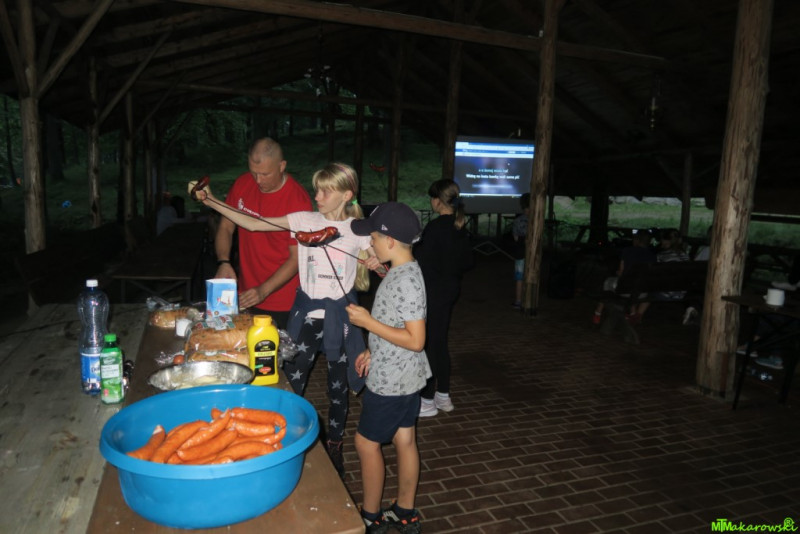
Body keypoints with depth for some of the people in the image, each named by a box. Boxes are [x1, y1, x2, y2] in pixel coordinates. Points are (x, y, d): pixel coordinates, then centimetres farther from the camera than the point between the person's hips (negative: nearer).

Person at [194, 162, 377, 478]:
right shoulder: (306, 220, -1)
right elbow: (252, 224, -4)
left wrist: (376, 263, -21)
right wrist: (212, 202, -12)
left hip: (339, 313, -1)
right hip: (306, 310, 1)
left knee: (338, 384, 11)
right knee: (291, 380, 3)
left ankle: (334, 447, 32)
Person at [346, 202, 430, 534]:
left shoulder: (406, 280, -25)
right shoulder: (403, 272, 5)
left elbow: (415, 340, -27)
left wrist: (368, 322, -22)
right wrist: (373, 352, 15)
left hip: (391, 381, -9)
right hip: (404, 377, 9)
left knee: (366, 442, 9)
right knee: (404, 441, 18)